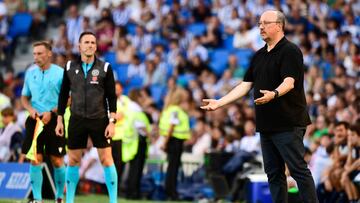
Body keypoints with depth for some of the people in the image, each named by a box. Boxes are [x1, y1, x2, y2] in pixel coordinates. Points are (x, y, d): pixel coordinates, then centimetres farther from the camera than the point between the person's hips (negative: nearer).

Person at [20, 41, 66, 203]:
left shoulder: (60, 73, -5)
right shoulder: (30, 72, 9)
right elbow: (24, 97, 19)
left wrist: (52, 112, -16)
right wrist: (30, 109, -2)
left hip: (54, 121, -3)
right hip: (35, 120, 3)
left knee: (57, 162, 1)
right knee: (35, 160, -4)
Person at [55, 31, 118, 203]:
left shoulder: (105, 68, -1)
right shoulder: (70, 67, 5)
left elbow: (111, 97, -1)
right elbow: (63, 94, 11)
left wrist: (112, 122, -8)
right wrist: (60, 120, 7)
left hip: (99, 120, -2)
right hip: (77, 120, 2)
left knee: (107, 160, -5)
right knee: (73, 160, 5)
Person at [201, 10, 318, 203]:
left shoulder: (290, 51, -9)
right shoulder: (259, 55, 15)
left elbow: (289, 82, -22)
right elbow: (246, 85, 16)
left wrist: (274, 94, -42)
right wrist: (219, 102, 9)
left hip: (288, 124, -8)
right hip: (266, 124, 8)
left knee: (298, 169, -9)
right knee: (273, 173, 9)